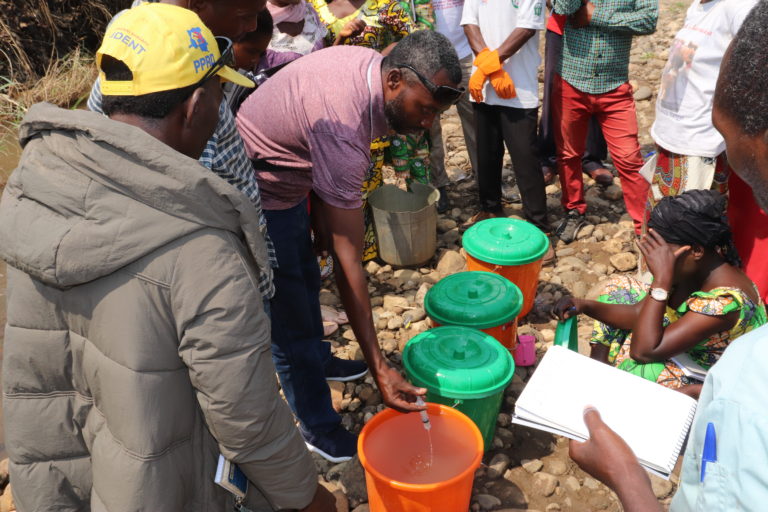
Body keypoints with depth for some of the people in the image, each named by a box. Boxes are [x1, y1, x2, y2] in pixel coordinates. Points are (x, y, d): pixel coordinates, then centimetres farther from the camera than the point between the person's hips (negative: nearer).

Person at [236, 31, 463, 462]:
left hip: (290, 180, 10)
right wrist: (379, 368, -34)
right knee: (290, 317, 0)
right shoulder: (344, 133, -38)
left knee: (307, 280, 26)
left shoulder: (368, 62, -11)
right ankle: (319, 430, 19)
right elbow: (349, 261, -36)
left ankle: (319, 358, 51)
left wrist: (321, 213, 8)